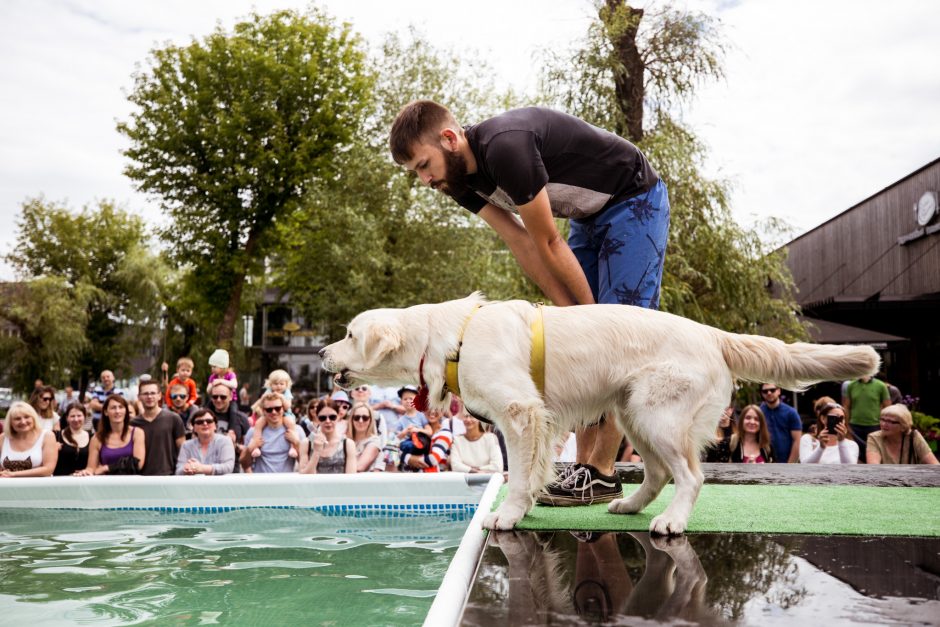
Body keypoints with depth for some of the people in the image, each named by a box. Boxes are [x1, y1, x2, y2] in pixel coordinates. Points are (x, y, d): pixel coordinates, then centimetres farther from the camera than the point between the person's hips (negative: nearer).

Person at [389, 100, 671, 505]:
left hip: (635, 202, -9)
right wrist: (571, 310, -14)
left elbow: (548, 244, -26)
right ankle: (583, 464, 5)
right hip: (590, 215, 9)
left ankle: (602, 474, -10)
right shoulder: (459, 180, -6)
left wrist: (589, 315, -16)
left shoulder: (505, 147, -33)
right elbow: (522, 244, -8)